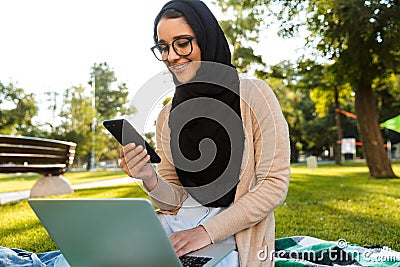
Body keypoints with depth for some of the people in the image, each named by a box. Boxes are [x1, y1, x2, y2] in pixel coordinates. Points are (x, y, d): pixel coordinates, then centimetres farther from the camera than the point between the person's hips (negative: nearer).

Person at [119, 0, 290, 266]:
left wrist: (208, 231, -18)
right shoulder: (167, 116, 7)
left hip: (232, 230, -3)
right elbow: (175, 199, 7)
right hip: (177, 222, 4)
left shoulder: (253, 95, -7)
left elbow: (275, 185, -10)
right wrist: (150, 179, -16)